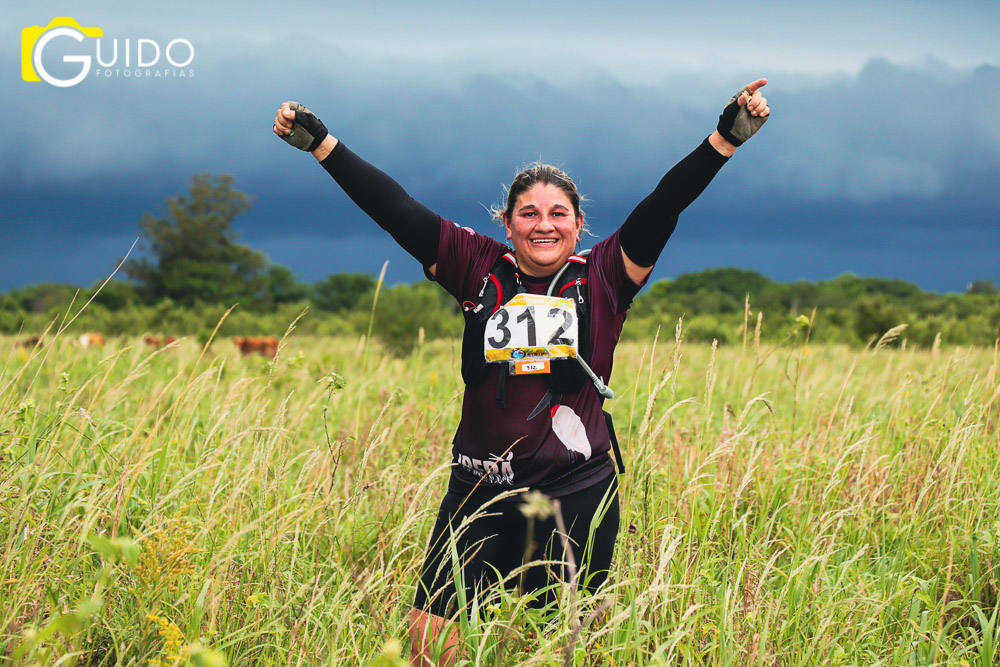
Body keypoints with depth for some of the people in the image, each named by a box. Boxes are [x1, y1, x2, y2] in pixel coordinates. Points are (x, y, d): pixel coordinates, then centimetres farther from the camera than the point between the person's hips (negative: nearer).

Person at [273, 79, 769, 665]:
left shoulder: (603, 277, 3)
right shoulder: (480, 268, 5)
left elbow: (666, 204, -6)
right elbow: (396, 209, 2)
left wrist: (727, 136, -16)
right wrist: (320, 142, -1)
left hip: (578, 496, -1)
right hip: (481, 490, 1)